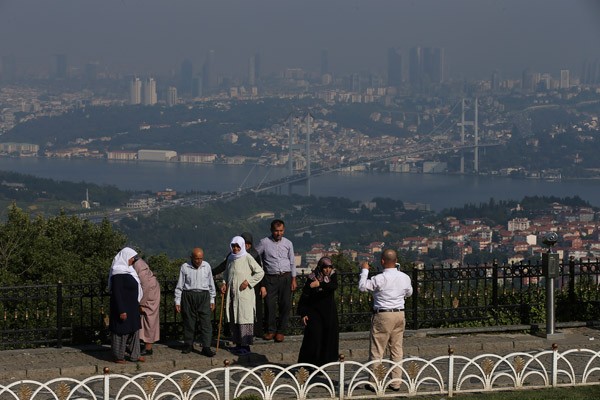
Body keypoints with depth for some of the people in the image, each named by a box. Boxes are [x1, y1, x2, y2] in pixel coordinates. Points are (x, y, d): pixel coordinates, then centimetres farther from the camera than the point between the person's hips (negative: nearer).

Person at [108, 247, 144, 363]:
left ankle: (134, 355, 24)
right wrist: (121, 310, -24)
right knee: (121, 331, 0)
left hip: (132, 306, 10)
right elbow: (116, 292, -22)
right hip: (122, 306, -10)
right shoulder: (118, 273, -20)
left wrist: (136, 305, 21)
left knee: (134, 330, 15)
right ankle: (118, 357, 10)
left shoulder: (127, 270, 10)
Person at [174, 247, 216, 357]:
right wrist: (177, 302, 2)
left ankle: (206, 347, -9)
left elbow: (211, 284, 15)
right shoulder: (185, 267, 0)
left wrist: (212, 300, 15)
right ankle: (188, 345, 19)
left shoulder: (207, 266, 7)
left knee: (206, 322, -7)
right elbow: (179, 286, 4)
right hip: (188, 296, -1)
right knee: (189, 322, 5)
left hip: (203, 296, 1)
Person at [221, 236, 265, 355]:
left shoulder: (247, 258, -9)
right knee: (233, 319, 8)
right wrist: (224, 284, 9)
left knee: (244, 318, -6)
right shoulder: (230, 258, 10)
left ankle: (246, 345, -4)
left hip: (244, 293, -7)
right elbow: (226, 273, 25)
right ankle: (238, 343, 17)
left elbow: (260, 272, -7)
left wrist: (248, 281, -13)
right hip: (232, 294, 7)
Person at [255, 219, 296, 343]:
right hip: (270, 278, -2)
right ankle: (270, 330, 9)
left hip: (286, 277, 2)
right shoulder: (264, 243, -1)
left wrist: (293, 280, 9)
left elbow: (292, 263, 13)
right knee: (270, 304, -3)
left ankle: (281, 331, 10)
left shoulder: (288, 243, 7)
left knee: (285, 305, 1)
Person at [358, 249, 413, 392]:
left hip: (383, 315, -5)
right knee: (397, 349, 11)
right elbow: (409, 293, 17)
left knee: (377, 350, 2)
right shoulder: (405, 278, 1)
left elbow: (362, 286, -8)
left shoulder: (379, 279, -16)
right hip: (399, 315, 5)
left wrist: (364, 270, 3)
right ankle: (396, 382, 13)